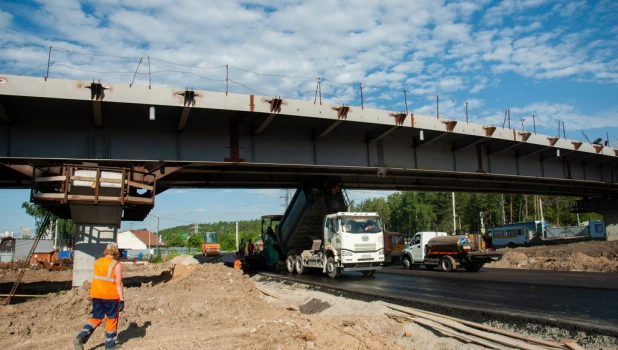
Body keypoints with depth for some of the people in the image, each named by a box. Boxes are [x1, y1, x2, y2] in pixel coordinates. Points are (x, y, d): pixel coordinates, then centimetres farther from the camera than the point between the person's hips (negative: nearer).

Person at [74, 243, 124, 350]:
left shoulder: (97, 262, 4)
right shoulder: (116, 265, -12)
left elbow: (94, 279, 10)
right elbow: (118, 284, -13)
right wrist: (122, 299, -9)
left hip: (96, 295, 5)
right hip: (111, 296, -5)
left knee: (96, 318, 16)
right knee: (112, 319, 11)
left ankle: (81, 337, 0)